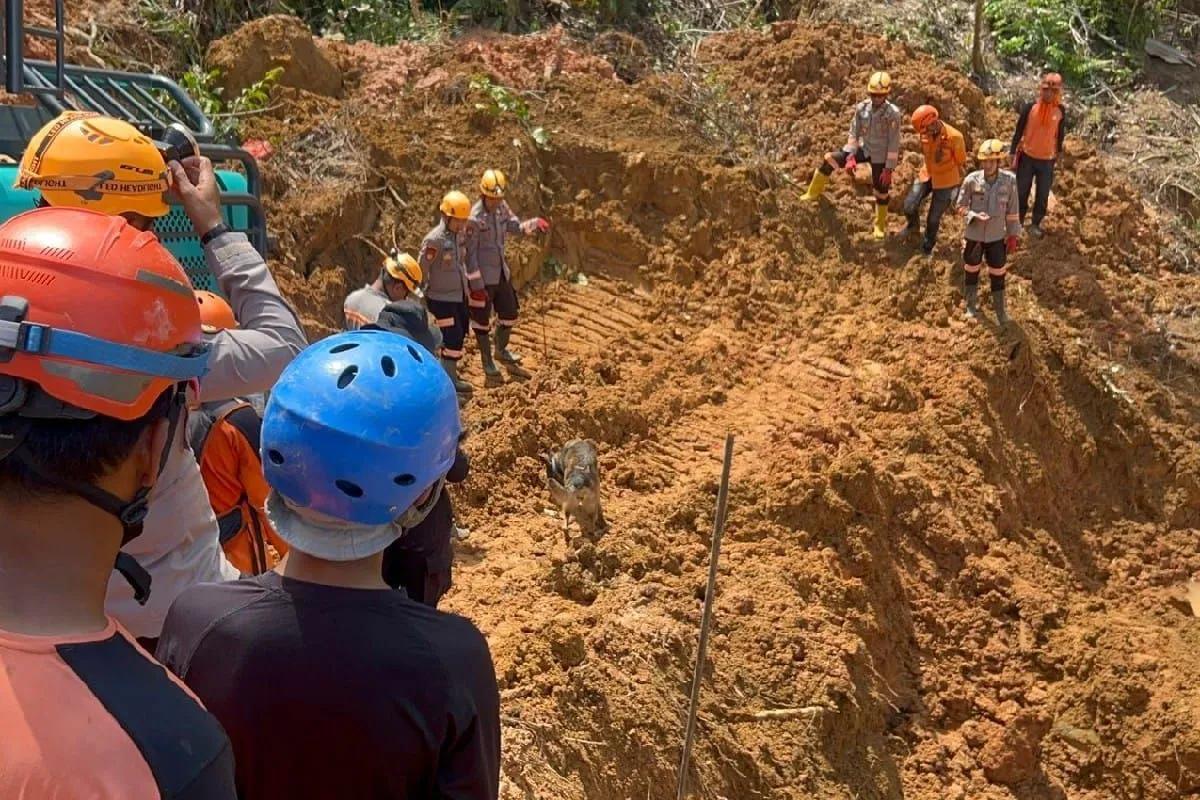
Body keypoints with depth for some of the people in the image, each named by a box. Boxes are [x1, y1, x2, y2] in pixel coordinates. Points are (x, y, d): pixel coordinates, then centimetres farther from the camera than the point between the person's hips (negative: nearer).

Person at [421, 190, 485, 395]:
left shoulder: (462, 234, 0)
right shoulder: (434, 240, -23)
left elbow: (470, 260, 13)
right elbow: (421, 270, -17)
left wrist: (478, 287, 16)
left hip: (460, 294, 8)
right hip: (442, 298, -8)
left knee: (461, 333, 17)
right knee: (453, 337, -6)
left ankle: (447, 370, 33)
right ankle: (450, 381, 6)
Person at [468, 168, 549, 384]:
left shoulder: (502, 207, -2)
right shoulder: (475, 218, -22)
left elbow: (515, 227, 7)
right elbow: (469, 254, -19)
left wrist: (535, 223, -15)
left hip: (502, 272, 7)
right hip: (483, 276, -7)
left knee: (509, 314, 19)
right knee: (482, 321, 8)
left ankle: (501, 350, 44)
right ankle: (488, 365, 23)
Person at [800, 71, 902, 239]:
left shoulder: (893, 113, -22)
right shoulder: (862, 108, -11)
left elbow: (894, 143, -19)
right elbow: (854, 133, -2)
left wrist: (889, 169, -18)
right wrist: (851, 157, -8)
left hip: (880, 156, -4)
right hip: (863, 149, 4)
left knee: (881, 191, 6)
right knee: (830, 160, -4)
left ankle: (880, 226, 27)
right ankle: (813, 194, 14)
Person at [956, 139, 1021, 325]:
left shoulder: (1010, 180, -13)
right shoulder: (972, 180, -15)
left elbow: (1012, 210, -2)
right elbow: (961, 206, -5)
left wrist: (1013, 234, 2)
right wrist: (974, 215, -23)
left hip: (997, 236, 0)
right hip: (974, 235, 0)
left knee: (998, 274, 9)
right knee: (972, 271, 18)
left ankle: (1000, 311, 27)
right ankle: (971, 306, 39)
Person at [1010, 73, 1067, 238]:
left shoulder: (1060, 111, -6)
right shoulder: (1030, 107, -12)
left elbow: (1060, 134, 8)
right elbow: (1018, 131, -5)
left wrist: (1058, 154, 16)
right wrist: (1013, 155, -4)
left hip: (1047, 160, 1)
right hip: (1027, 157, -1)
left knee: (1043, 195, 8)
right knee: (1021, 192, 8)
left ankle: (1036, 224, 25)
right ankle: (1018, 221, 27)